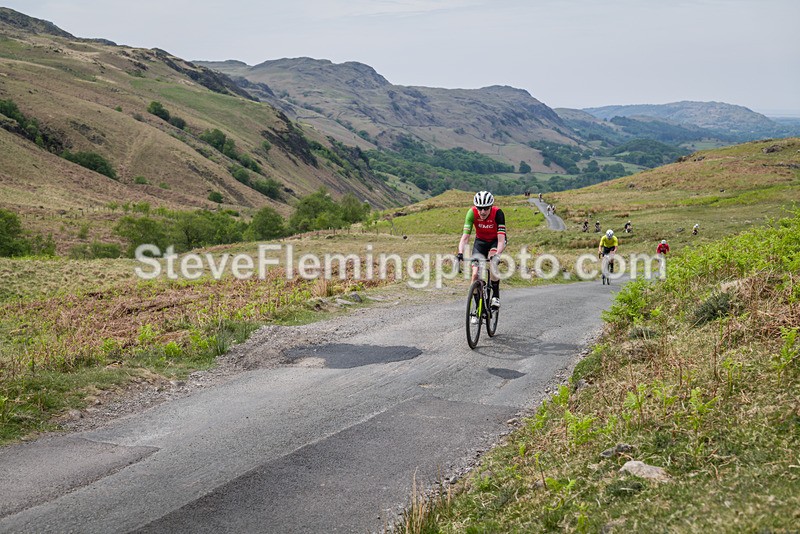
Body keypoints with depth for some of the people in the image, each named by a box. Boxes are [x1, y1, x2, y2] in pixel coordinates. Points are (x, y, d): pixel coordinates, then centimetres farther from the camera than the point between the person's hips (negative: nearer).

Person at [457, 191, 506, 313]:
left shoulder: (497, 213, -31)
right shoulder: (472, 213, -27)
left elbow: (501, 239, -37)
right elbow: (465, 236, -30)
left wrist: (497, 255, -53)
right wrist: (460, 253, -47)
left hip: (496, 240, -2)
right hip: (480, 241, 2)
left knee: (492, 263, -32)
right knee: (475, 274, -13)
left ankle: (496, 295, -14)